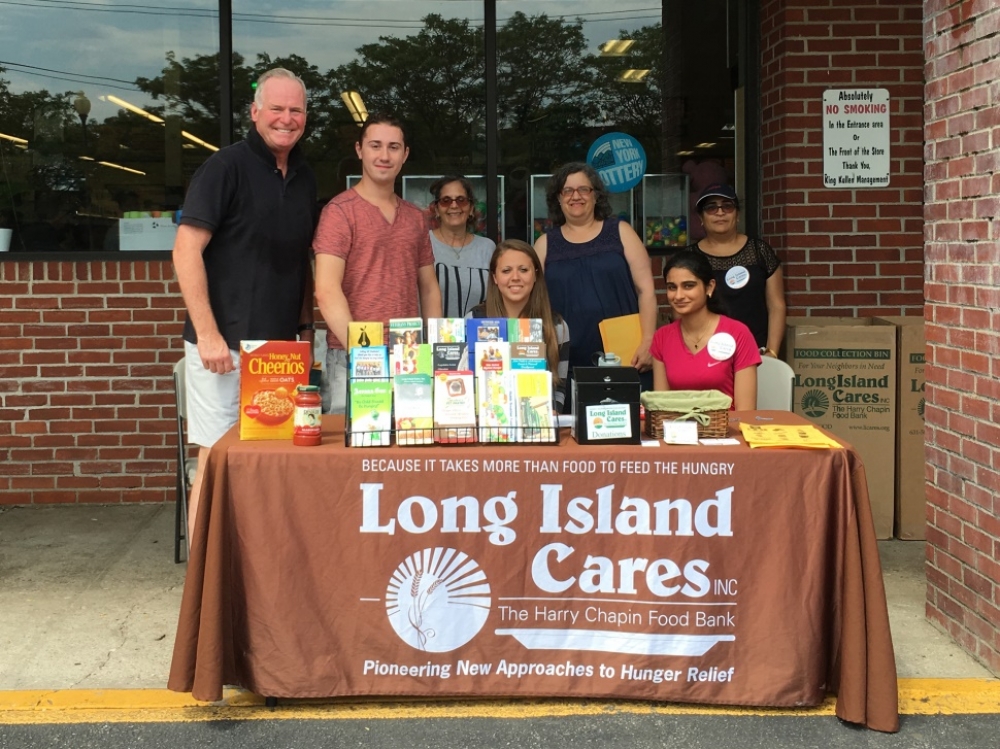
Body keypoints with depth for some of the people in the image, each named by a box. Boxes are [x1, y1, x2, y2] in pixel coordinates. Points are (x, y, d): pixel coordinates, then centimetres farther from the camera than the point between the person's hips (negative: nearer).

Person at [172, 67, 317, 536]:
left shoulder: (304, 178, 13)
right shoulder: (225, 167, -7)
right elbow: (186, 251, -13)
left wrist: (305, 326, 13)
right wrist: (207, 334, -18)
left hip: (281, 344, 6)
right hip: (225, 343, -6)